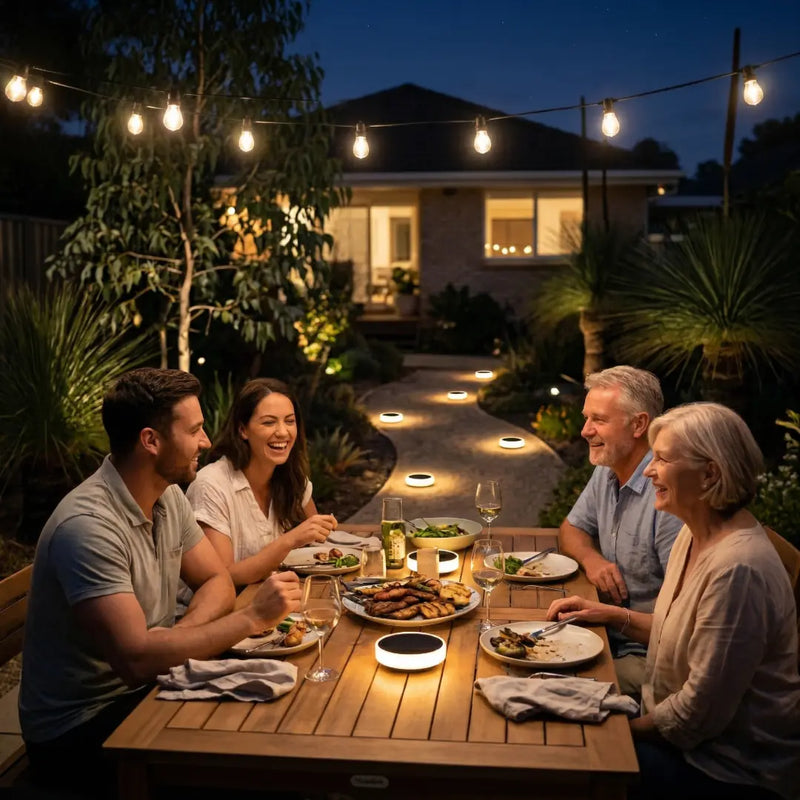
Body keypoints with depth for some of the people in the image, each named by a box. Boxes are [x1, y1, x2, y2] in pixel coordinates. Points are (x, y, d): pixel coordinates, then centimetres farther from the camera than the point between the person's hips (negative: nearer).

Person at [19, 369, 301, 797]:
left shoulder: (168, 496, 0)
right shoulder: (89, 526, -28)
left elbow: (217, 583, 4)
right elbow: (136, 658, -34)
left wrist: (176, 639, -17)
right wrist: (252, 618, -29)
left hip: (144, 689, 7)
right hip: (78, 730, -7)